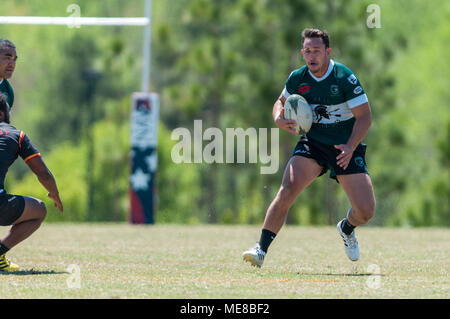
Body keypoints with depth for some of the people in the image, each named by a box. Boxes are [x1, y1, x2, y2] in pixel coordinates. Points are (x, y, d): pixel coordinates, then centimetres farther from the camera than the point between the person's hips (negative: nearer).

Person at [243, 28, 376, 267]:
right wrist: (279, 118, -9)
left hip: (346, 149, -2)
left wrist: (350, 147, -28)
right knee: (287, 190, -25)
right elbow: (281, 101, 15)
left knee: (365, 211, -8)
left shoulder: (344, 78, -16)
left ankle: (347, 228, 30)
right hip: (312, 144, 2)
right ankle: (261, 249, -22)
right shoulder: (297, 78, -4)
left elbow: (364, 116, -14)